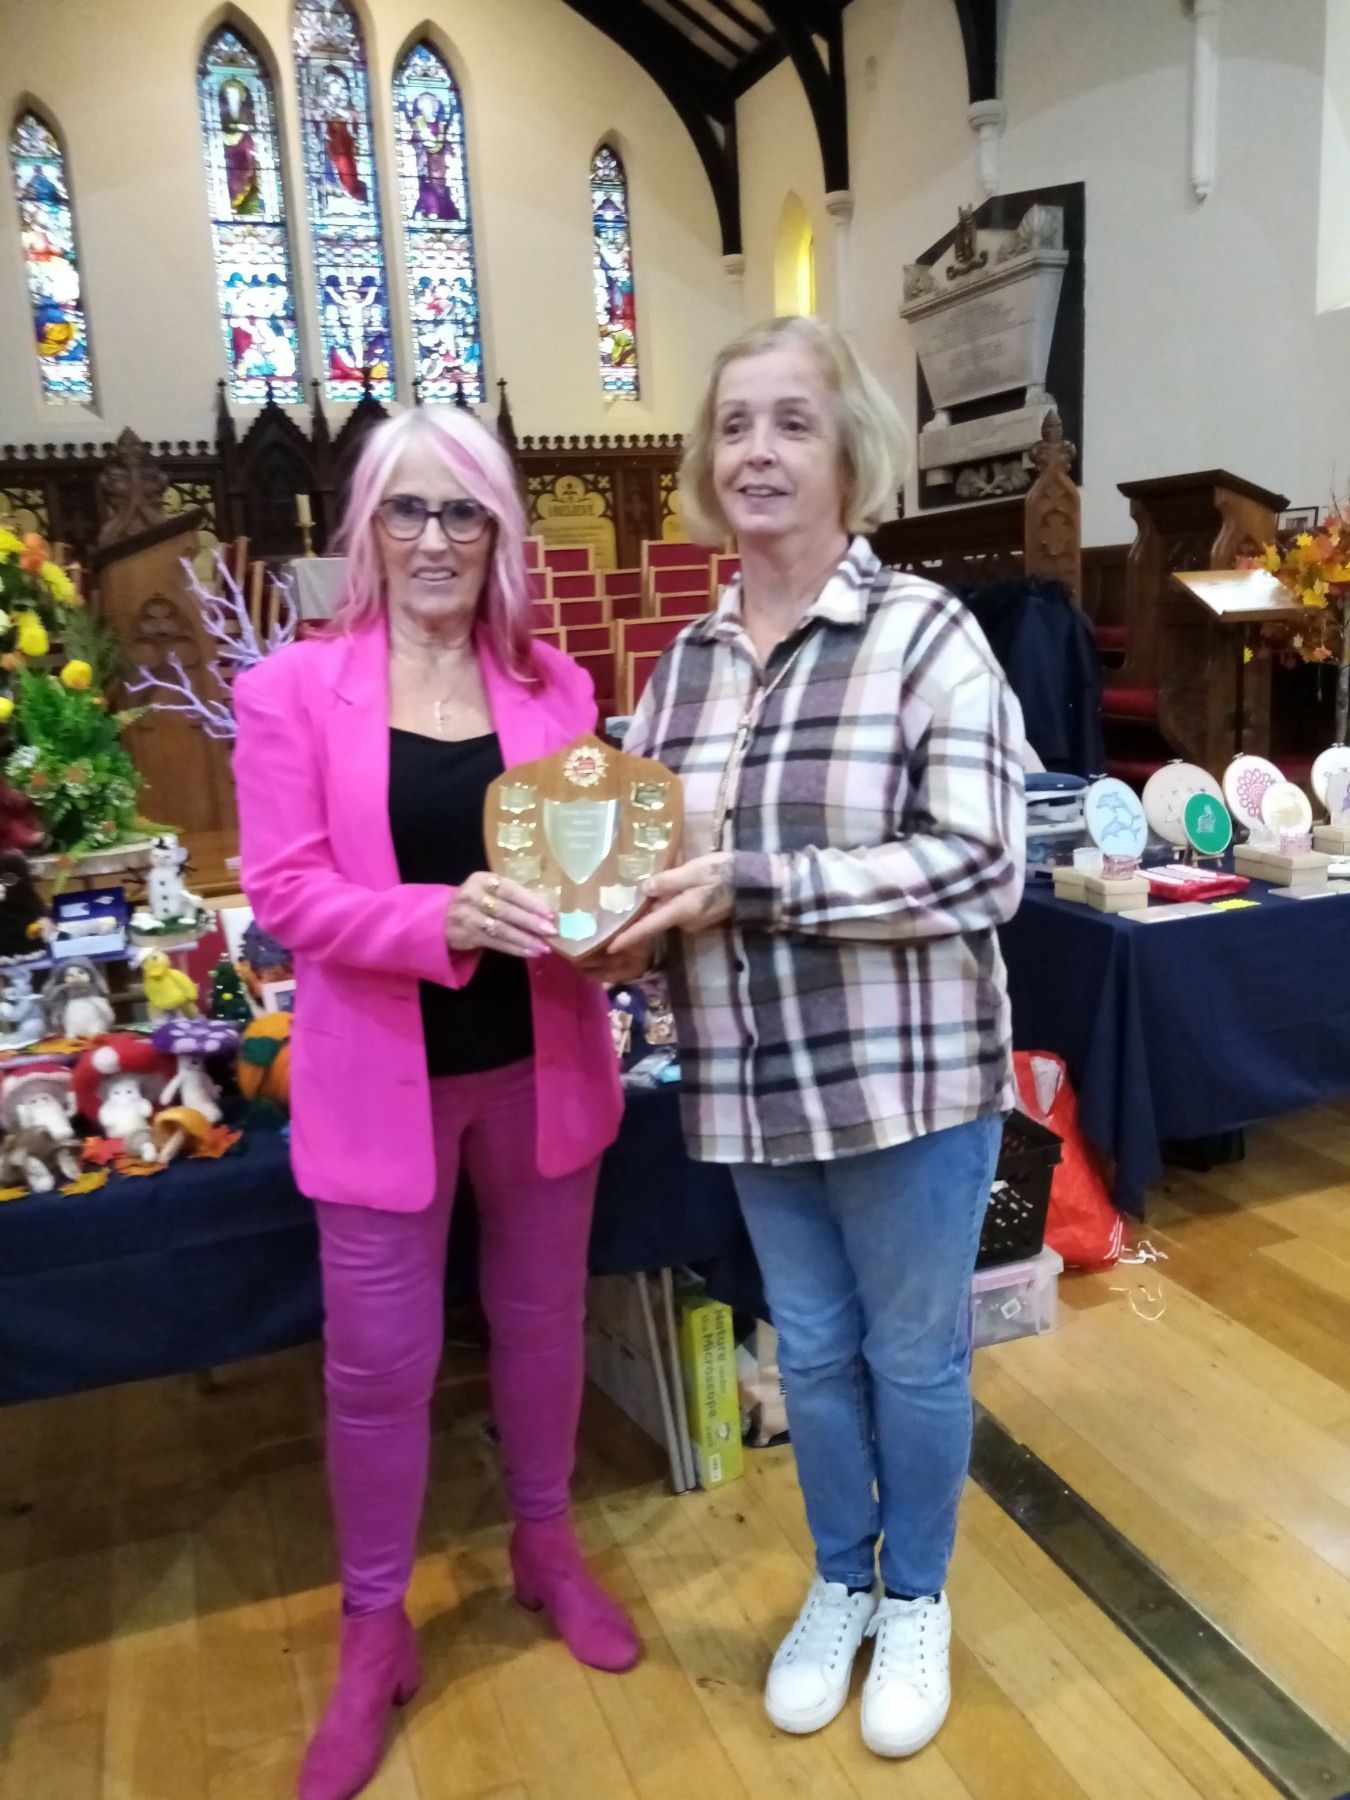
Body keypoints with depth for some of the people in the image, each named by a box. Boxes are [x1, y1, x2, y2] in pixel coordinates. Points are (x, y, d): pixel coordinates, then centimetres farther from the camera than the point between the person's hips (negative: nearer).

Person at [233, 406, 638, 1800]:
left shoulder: (556, 685, 3)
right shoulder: (290, 690, -7)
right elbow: (282, 890, -12)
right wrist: (442, 918, -27)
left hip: (541, 1059, 3)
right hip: (381, 1075, -2)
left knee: (540, 1318, 19)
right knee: (377, 1358, 9)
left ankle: (547, 1549, 44)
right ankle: (374, 1630, 33)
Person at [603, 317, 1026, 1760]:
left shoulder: (926, 633, -12)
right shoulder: (685, 661, 4)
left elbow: (983, 867, -19)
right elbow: (648, 847, 13)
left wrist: (749, 884, -25)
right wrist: (628, 922, -10)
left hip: (908, 1075, -4)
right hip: (753, 1085, 5)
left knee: (914, 1352, 15)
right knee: (810, 1348, 20)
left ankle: (916, 1602, 41)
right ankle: (838, 1584, 45)